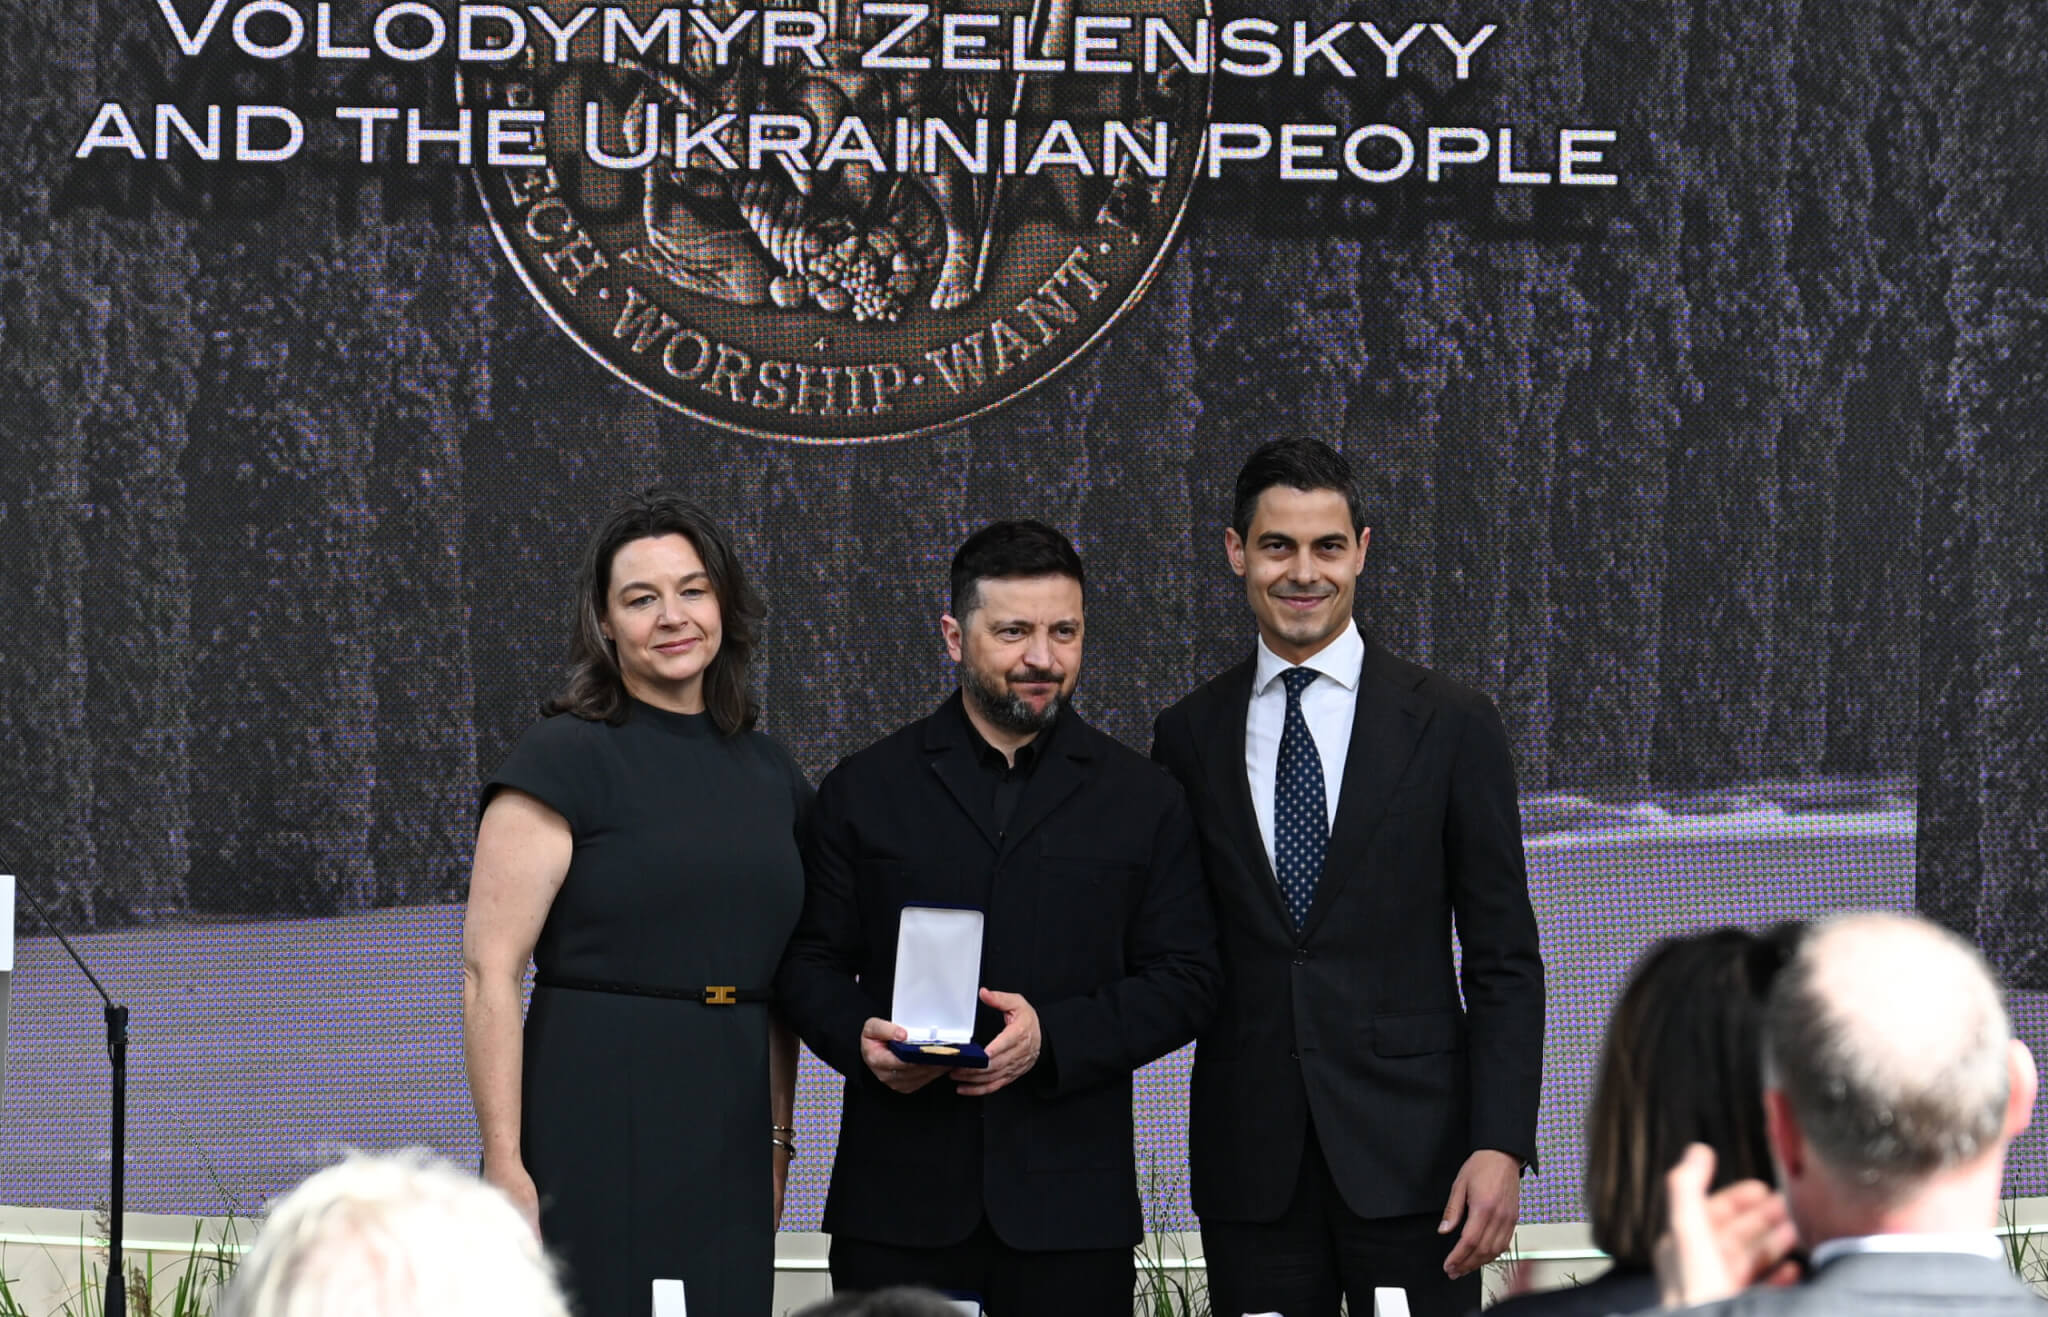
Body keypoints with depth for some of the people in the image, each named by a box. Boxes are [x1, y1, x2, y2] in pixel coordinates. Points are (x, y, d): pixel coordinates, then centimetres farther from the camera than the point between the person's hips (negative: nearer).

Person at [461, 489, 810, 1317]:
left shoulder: (770, 776, 14)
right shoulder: (563, 759, -5)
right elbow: (489, 970, -10)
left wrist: (776, 1141, 14)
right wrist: (504, 1163, -16)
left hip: (728, 1144, 5)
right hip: (594, 1124, -5)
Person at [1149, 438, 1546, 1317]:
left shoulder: (1450, 725, 2)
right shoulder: (1188, 736, 9)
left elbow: (1504, 962, 0)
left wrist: (1501, 1146, -9)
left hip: (1409, 1151, -2)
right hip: (1251, 1167, 2)